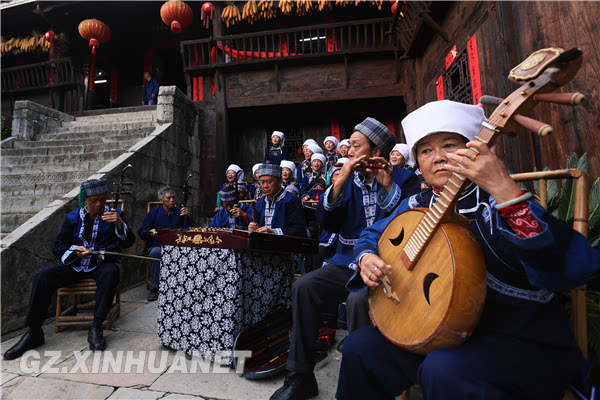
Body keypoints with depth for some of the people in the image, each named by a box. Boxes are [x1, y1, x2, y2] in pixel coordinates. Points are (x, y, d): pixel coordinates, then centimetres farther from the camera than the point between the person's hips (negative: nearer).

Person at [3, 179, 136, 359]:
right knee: (43, 276, -19)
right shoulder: (73, 217, 8)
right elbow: (58, 247, 10)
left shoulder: (114, 214, 0)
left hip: (102, 264, -3)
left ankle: (96, 328, -31)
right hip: (75, 265, 4)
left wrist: (120, 224, -29)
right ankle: (34, 332, -8)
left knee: (110, 273, -36)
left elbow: (128, 243, -10)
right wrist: (75, 250, -14)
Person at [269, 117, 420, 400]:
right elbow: (325, 222, -1)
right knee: (303, 287, -19)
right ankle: (300, 377, -3)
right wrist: (340, 180, -12)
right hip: (347, 264, 4)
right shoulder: (347, 180, 13)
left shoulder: (404, 180, 4)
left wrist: (390, 186, -16)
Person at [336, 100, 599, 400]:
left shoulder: (497, 203, -16)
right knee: (359, 348, -6)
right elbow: (372, 235, 14)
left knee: (443, 371, -33)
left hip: (520, 337, -4)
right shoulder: (417, 205, 1)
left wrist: (506, 190, -41)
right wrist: (366, 257, -8)